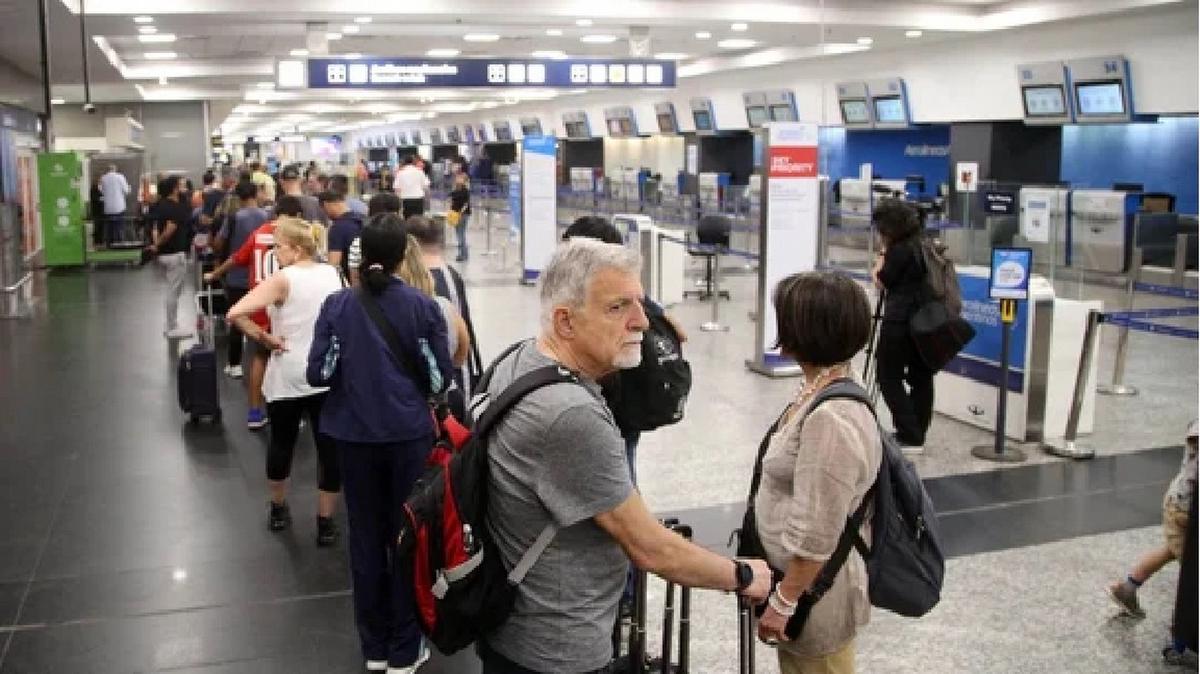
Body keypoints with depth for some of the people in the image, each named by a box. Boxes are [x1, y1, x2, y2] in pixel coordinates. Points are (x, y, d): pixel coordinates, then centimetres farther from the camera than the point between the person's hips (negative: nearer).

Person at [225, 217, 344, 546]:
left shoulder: (282, 279, -13)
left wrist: (265, 338, -11)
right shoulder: (332, 274, 2)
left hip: (287, 376, -3)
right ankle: (325, 522, 10)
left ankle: (278, 510, 34)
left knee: (281, 443, 18)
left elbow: (235, 314, -22)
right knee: (329, 447, 5)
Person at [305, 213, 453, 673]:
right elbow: (440, 379, -7)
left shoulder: (337, 306, -5)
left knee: (365, 537, 13)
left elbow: (318, 373, -7)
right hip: (409, 433, -1)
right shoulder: (423, 307, -8)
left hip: (355, 433, 2)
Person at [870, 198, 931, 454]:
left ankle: (909, 437, -3)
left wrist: (882, 254, 2)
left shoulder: (898, 251, -14)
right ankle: (918, 435, 20)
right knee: (921, 377, 12)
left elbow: (881, 281, -5)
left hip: (899, 322, -8)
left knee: (889, 378, 0)